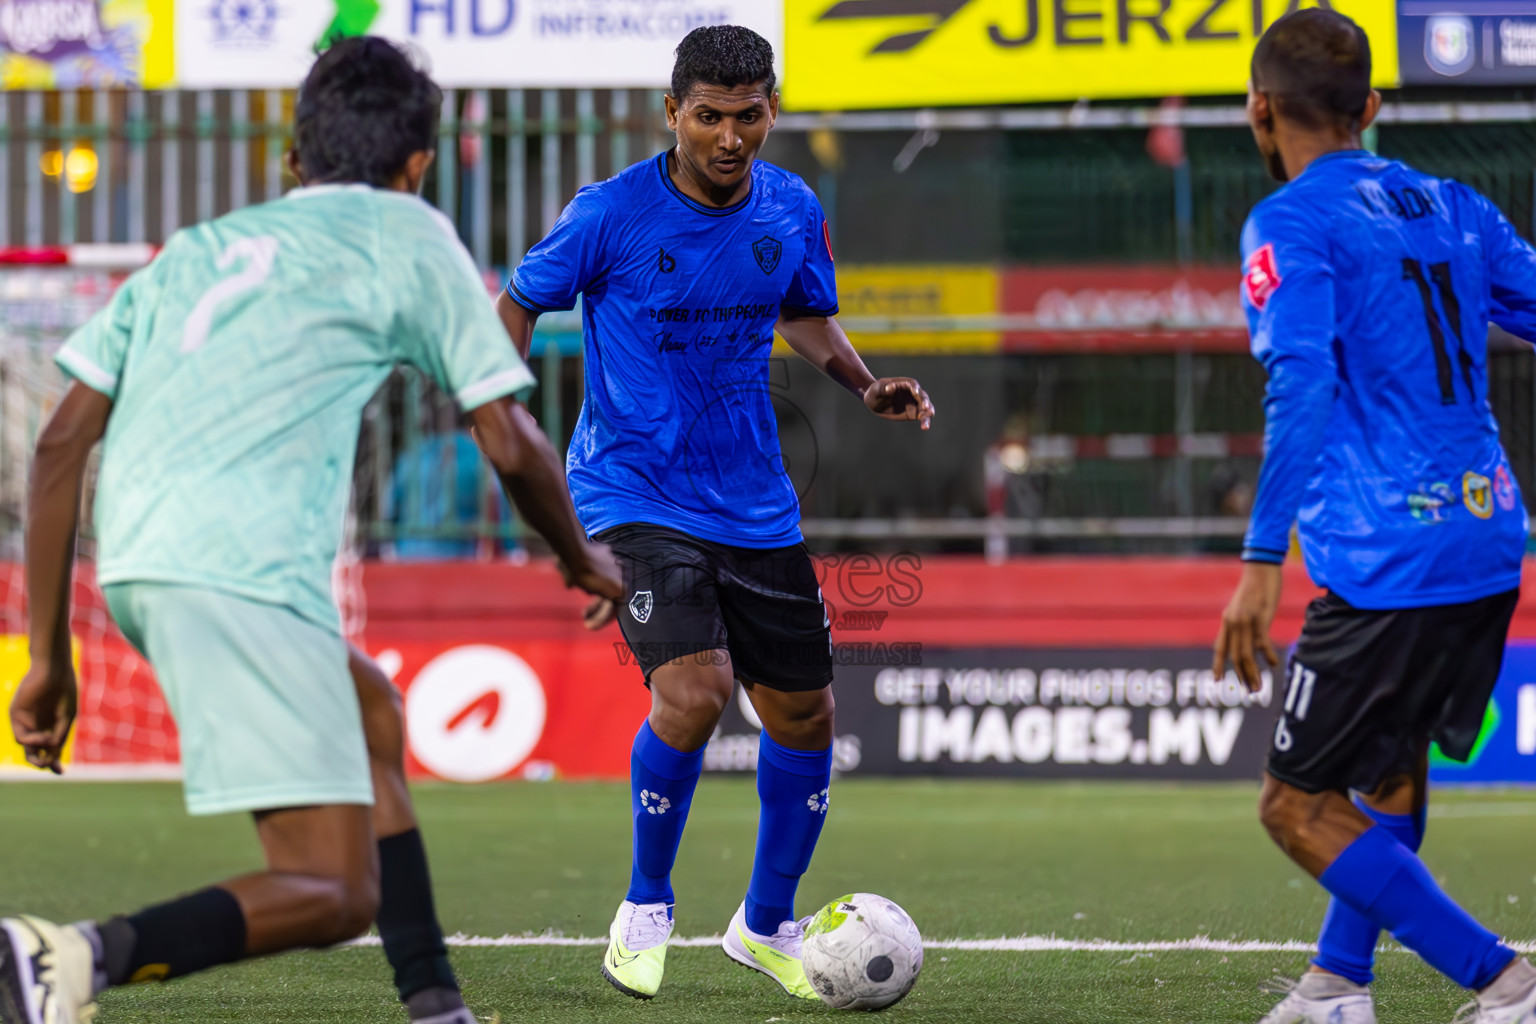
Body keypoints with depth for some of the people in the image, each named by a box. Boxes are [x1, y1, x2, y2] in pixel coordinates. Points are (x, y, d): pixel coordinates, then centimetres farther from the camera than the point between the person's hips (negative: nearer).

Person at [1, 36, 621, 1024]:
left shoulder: (193, 249, 28)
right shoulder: (406, 234, 14)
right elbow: (509, 443, 12)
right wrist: (583, 558, 31)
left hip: (133, 567, 7)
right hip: (247, 566, -7)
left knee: (373, 711, 30)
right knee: (334, 894, -9)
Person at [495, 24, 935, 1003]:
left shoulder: (792, 211, 0)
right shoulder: (611, 214, -13)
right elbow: (518, 305, 0)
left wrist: (868, 385, 2)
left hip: (755, 507, 5)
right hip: (636, 496, -5)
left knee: (805, 717, 8)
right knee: (694, 690, -24)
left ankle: (768, 924, 32)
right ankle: (646, 908, 1)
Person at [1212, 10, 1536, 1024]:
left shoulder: (1292, 224, -7)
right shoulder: (1454, 208, 13)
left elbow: (1302, 383, -19)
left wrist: (1262, 562, -22)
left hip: (1386, 563, -8)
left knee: (1299, 808, 0)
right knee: (1393, 760, 27)